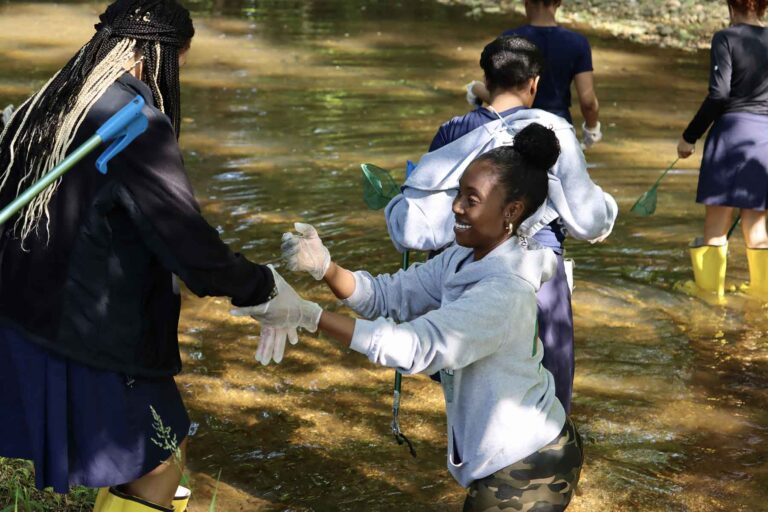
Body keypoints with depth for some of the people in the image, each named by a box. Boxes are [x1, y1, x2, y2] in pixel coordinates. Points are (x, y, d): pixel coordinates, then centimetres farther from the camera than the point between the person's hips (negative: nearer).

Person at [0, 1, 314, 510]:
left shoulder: (42, 108, 4)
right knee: (160, 463, 11)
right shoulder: (137, 124, -19)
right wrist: (266, 288, -7)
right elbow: (189, 243, -20)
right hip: (93, 338, -7)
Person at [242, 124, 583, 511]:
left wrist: (307, 314, -37)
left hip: (526, 470, -8)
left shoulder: (502, 294, -29)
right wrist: (324, 268, -22)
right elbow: (387, 296, -2)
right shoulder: (463, 260, 0)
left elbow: (418, 347, -35)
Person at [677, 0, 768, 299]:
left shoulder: (726, 39, -6)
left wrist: (690, 137, -7)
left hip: (731, 132, -4)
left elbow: (719, 94, -14)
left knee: (715, 228, 3)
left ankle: (710, 291, 5)